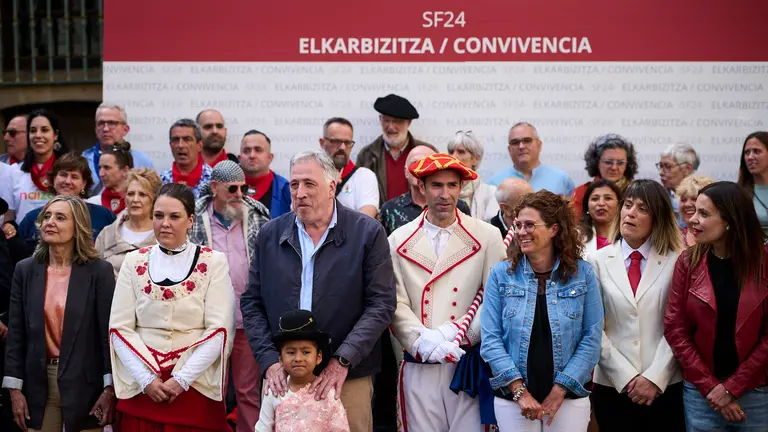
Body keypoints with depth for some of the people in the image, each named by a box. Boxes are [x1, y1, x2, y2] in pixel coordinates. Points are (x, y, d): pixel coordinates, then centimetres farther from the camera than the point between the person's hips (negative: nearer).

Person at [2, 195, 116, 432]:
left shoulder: (99, 271, -5)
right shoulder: (25, 270, 4)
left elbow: (109, 332, -7)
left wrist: (110, 388, -10)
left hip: (84, 382, -3)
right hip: (39, 382, 3)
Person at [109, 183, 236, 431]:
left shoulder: (213, 262, 0)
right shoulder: (134, 262, 5)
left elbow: (220, 330, -7)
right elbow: (119, 328, 1)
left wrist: (181, 379, -13)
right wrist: (146, 379, -10)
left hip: (196, 387, -1)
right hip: (141, 388, 2)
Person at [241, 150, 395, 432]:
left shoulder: (368, 233, -2)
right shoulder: (270, 235, 7)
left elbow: (382, 303, -6)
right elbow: (251, 303, 8)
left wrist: (343, 360, -14)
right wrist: (269, 360, -5)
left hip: (348, 378, -2)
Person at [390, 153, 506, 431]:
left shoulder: (486, 237, 3)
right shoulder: (399, 241, 6)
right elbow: (395, 304, 1)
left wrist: (457, 335, -13)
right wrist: (423, 341, -14)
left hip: (468, 366, -1)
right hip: (419, 366, 1)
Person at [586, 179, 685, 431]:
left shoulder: (676, 261, 1)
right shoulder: (598, 261, 3)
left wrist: (655, 377, -11)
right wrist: (625, 377, -8)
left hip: (666, 387, 0)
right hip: (612, 387, 1)